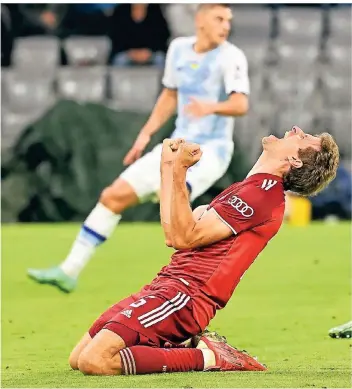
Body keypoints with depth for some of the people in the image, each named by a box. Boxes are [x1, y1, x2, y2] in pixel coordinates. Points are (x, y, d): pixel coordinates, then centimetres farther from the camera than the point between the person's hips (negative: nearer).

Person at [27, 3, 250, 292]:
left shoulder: (230, 57, -12)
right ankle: (69, 271, 9)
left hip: (211, 151, -6)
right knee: (113, 196, 2)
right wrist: (146, 134, 16)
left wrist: (211, 107, -46)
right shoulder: (179, 48, 7)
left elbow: (241, 105, -26)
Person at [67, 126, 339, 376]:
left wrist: (179, 173, -15)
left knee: (94, 362, -24)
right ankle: (204, 351, 10)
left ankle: (204, 358, -8)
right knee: (78, 358, 10)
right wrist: (169, 167, 25)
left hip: (183, 296, -10)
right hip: (166, 285, 10)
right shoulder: (252, 188, 21)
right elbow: (172, 231, 21)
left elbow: (184, 237, -16)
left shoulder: (262, 192, -12)